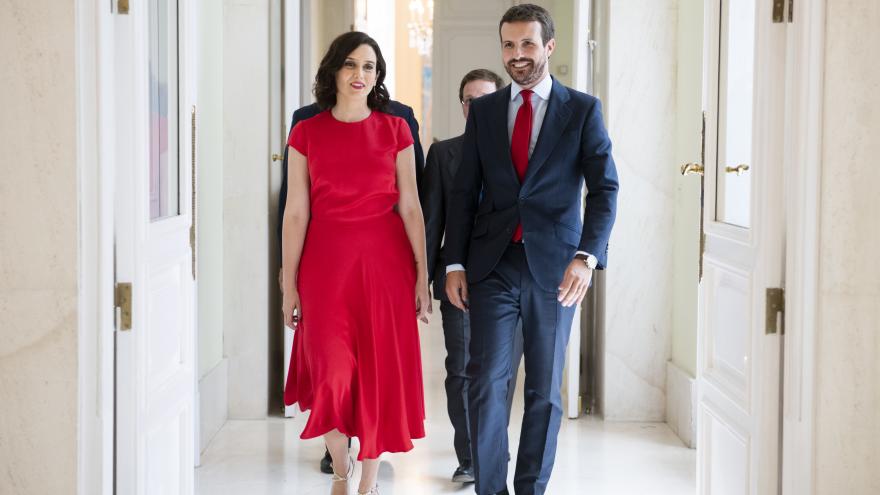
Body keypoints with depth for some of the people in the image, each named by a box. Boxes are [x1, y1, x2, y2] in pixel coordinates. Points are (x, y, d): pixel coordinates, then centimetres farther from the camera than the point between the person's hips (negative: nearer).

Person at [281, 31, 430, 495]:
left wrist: (422, 274, -2)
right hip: (326, 261, -1)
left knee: (379, 370, 4)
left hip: (385, 261, 1)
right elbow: (296, 212, 2)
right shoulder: (306, 133, 3)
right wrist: (288, 282, 0)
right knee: (331, 370, -9)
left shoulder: (395, 130, 4)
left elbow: (410, 207, 3)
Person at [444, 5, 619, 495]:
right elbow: (465, 192, 9)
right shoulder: (484, 110, 8)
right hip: (493, 265, 1)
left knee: (545, 389, 7)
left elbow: (604, 188, -6)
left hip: (554, 268, -1)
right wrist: (455, 263, 1)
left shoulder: (583, 110, 1)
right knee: (487, 381, -5)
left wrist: (587, 256, -20)